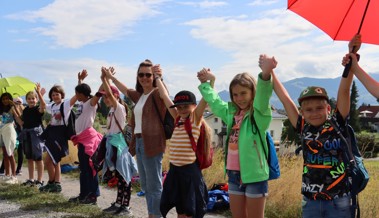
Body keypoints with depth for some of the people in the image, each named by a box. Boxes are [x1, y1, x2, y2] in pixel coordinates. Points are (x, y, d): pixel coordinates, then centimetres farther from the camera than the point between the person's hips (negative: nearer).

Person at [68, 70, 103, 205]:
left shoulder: (91, 103, -9)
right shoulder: (81, 103, 14)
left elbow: (100, 92, -23)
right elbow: (81, 89, 33)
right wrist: (80, 79, 37)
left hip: (88, 138, -9)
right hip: (81, 139, 9)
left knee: (90, 167, -5)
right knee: (83, 169, 13)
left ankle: (93, 196, 0)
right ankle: (83, 194, 21)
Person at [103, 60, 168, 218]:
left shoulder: (156, 93, -7)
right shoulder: (139, 95, 17)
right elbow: (126, 91, 37)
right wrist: (111, 77, 47)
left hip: (151, 143, -9)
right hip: (139, 142, 9)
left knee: (154, 186, -6)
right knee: (145, 185, 15)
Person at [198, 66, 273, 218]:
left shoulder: (259, 114, -10)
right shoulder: (231, 113, 9)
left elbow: (263, 94, -30)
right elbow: (213, 100, 24)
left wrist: (265, 73, -47)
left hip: (254, 175, -6)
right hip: (234, 174, 6)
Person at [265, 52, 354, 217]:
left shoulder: (337, 123, -4)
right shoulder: (303, 128, 1)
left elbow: (344, 90, -13)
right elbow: (285, 98, 1)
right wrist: (269, 71, 0)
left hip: (338, 200, -2)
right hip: (310, 200, 2)